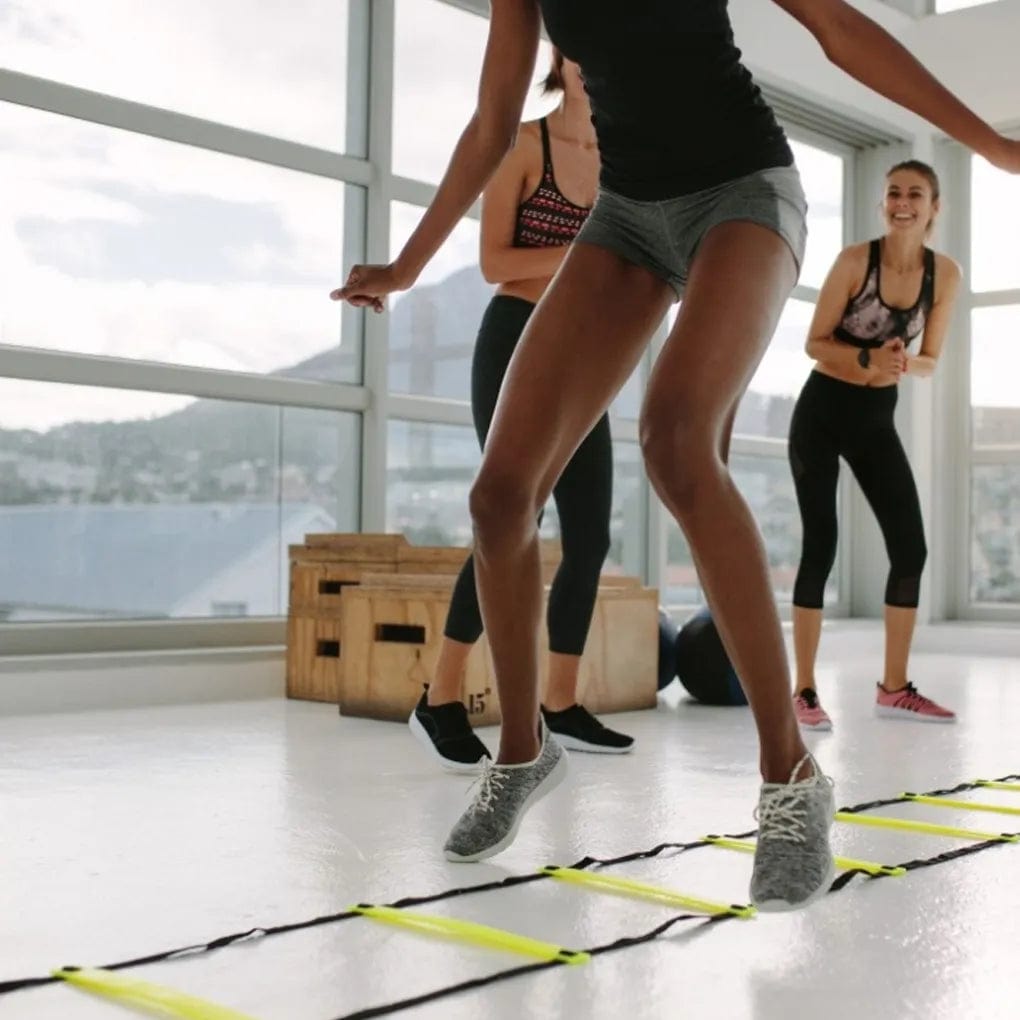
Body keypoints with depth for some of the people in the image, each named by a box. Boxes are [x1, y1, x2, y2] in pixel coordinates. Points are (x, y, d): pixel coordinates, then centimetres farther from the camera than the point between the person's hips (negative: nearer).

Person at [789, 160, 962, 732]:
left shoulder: (946, 274, -2)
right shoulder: (855, 260, -14)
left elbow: (930, 360, 4)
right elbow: (815, 342, -11)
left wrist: (902, 364, -19)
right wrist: (870, 357, -28)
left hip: (878, 418, 5)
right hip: (823, 413, -4)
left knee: (910, 545, -2)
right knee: (821, 545, -9)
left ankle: (895, 687, 10)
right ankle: (804, 691, -3)